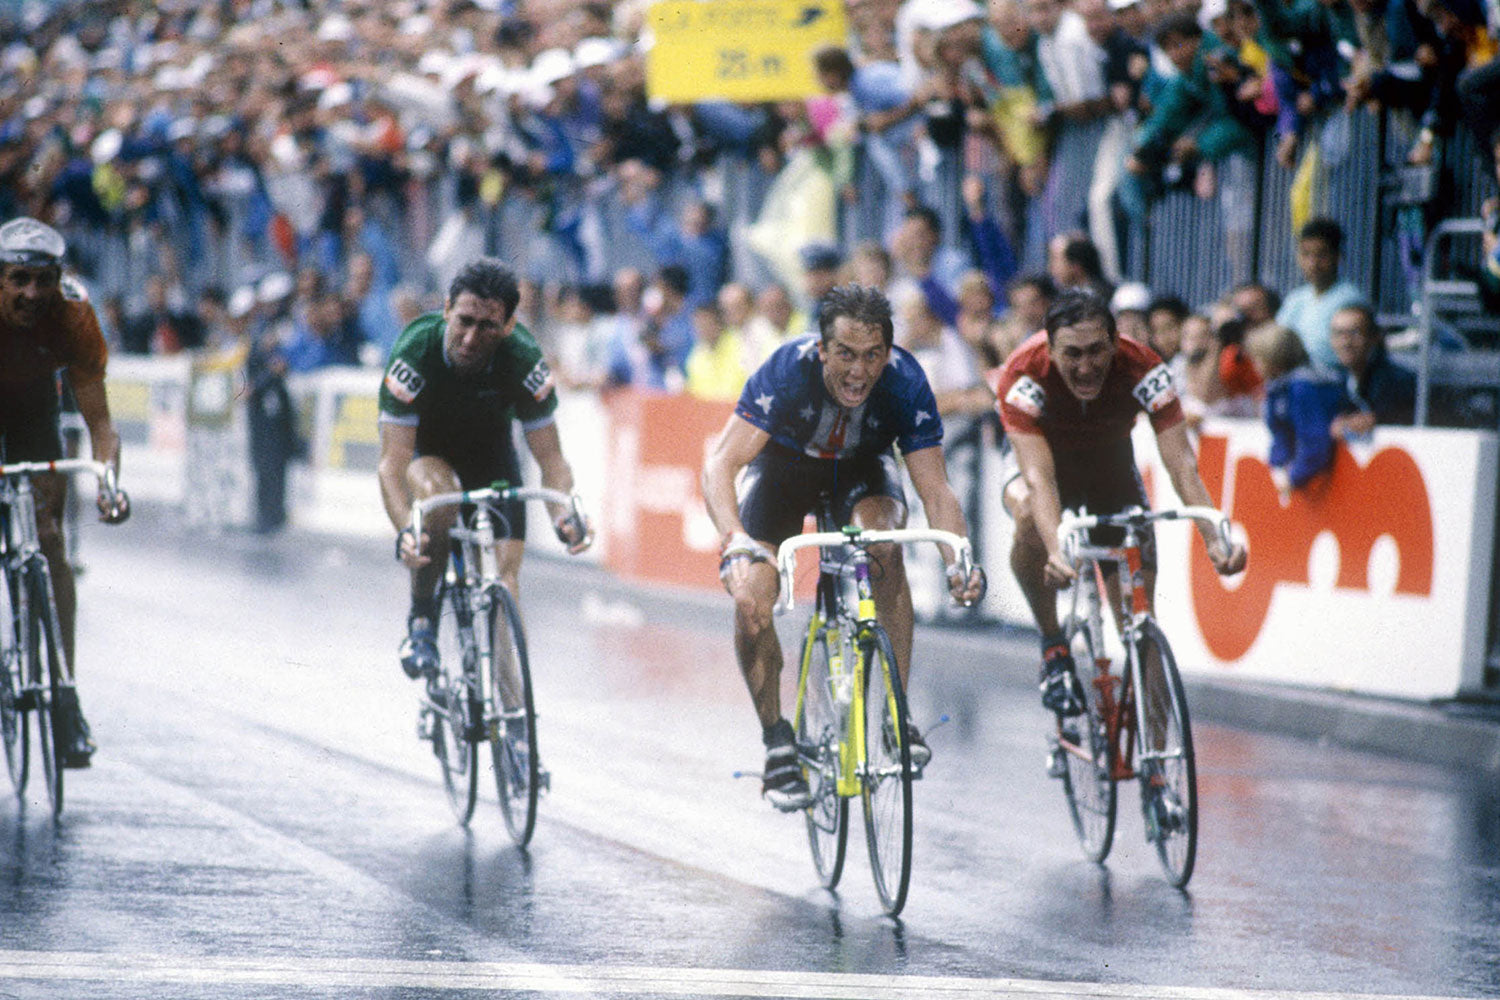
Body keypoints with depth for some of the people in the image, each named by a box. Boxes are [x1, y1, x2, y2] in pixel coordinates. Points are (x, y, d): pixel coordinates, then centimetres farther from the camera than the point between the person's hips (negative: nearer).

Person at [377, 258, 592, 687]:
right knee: (438, 492, -36)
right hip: (423, 449, -2)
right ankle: (421, 619, -17)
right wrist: (405, 531, -52)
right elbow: (393, 463, -35)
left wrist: (565, 517, -42)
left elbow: (551, 458, -22)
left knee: (504, 578, -16)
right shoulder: (415, 351, -33)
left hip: (490, 452, 2)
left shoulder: (524, 361, -29)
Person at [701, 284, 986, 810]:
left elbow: (935, 489, -29)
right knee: (751, 593, -21)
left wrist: (960, 561, -47)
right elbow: (720, 463, -39)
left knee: (883, 540, -33)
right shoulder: (786, 372, -36)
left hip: (861, 467, 0)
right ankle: (776, 741, -1)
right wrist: (736, 541, -57)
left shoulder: (905, 384, -31)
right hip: (784, 462, 0)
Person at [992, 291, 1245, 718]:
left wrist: (1215, 539, -51)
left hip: (1110, 461, 2)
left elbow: (1182, 463, -35)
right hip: (1044, 454, -2)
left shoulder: (1143, 369, -33)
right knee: (1029, 519, -38)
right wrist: (1056, 552, -61)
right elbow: (1038, 475, -44)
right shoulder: (1024, 374, -37)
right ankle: (1052, 644, -16)